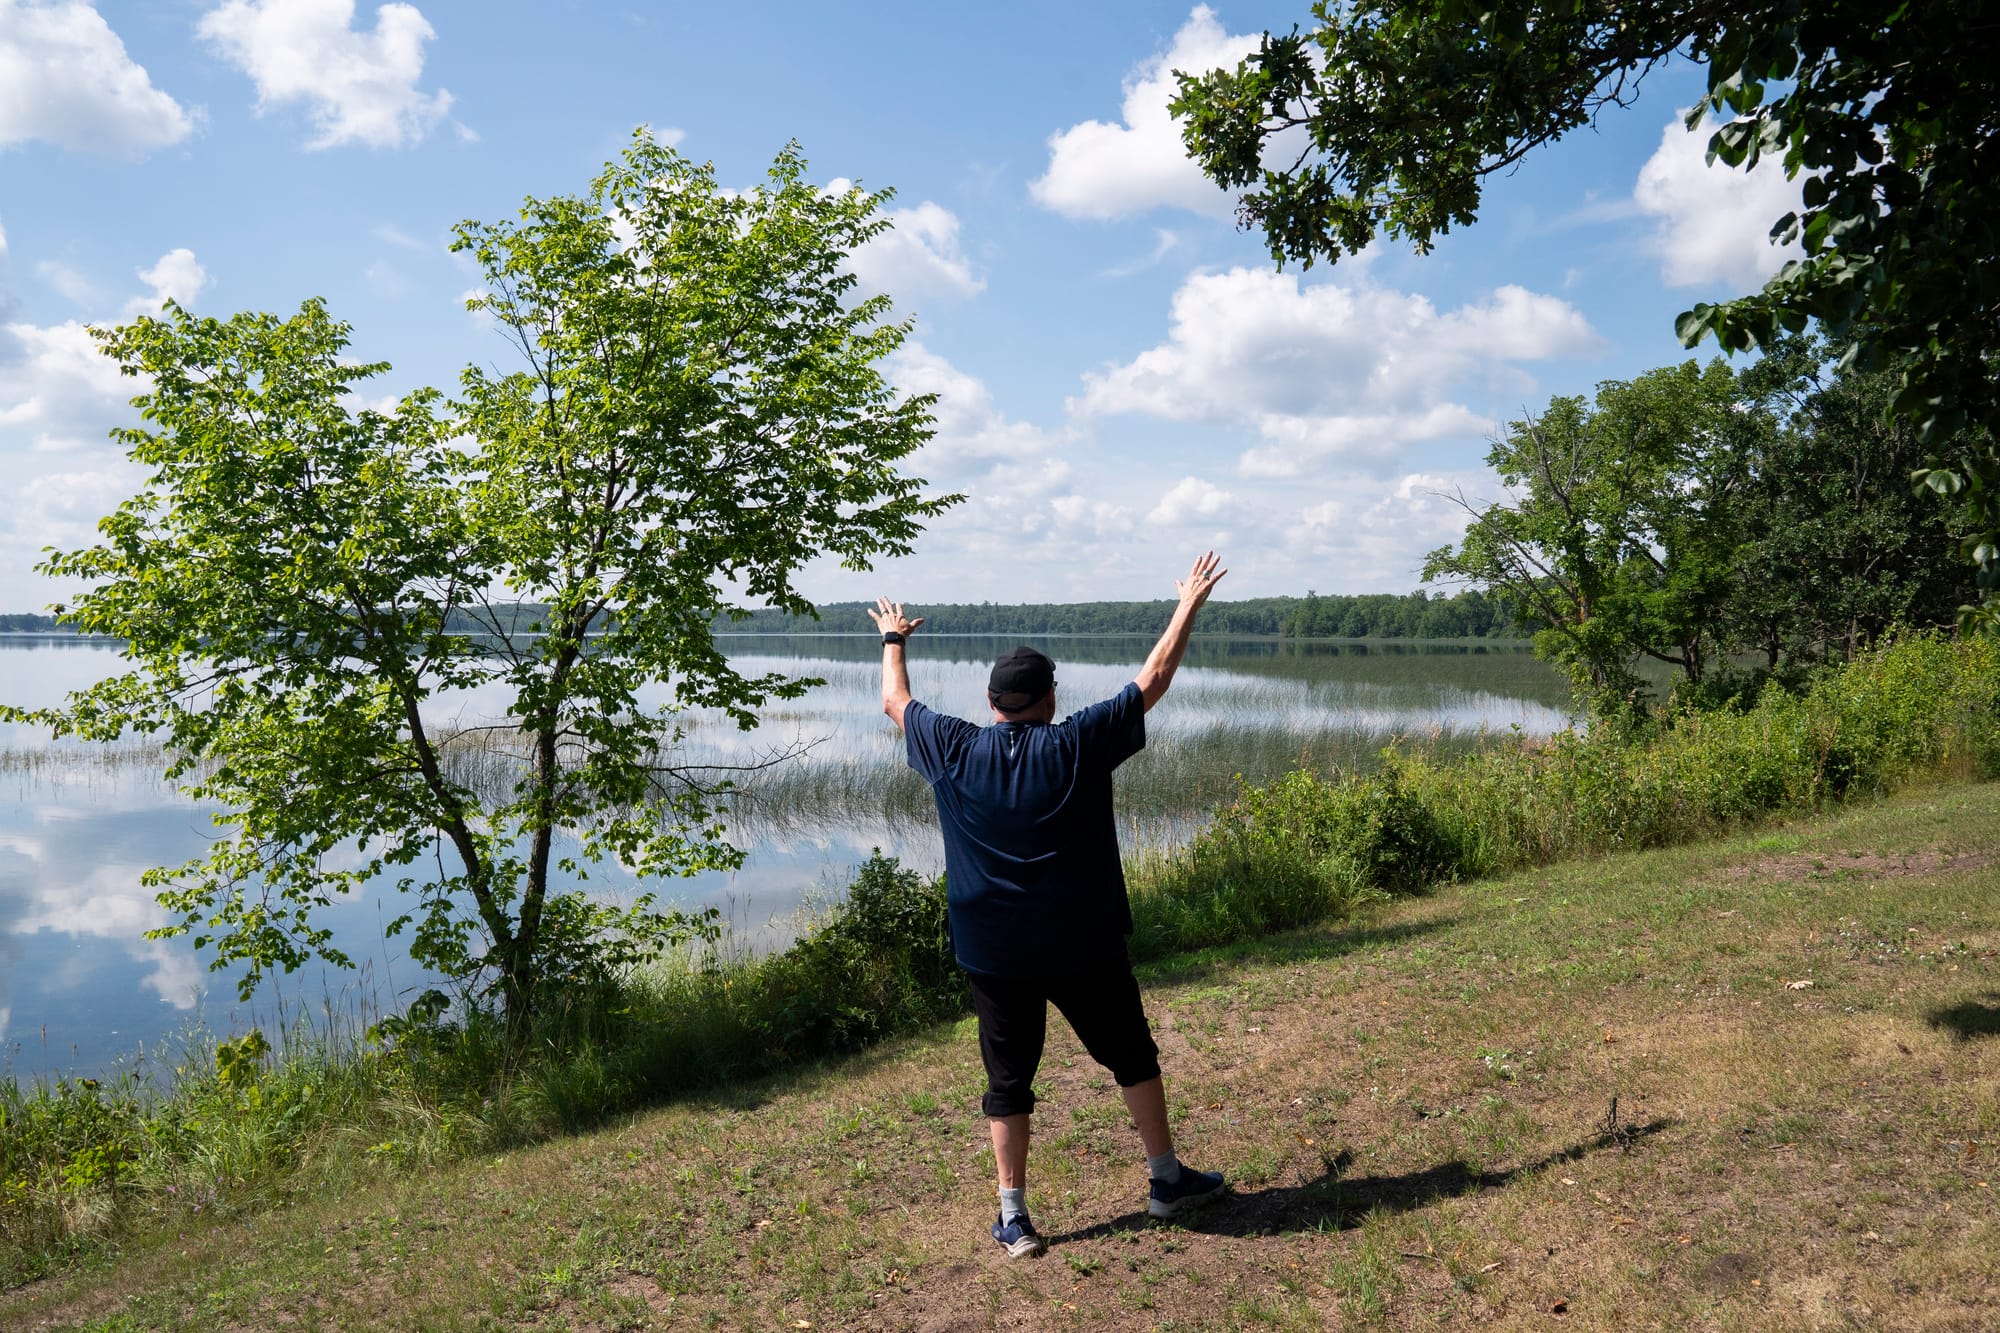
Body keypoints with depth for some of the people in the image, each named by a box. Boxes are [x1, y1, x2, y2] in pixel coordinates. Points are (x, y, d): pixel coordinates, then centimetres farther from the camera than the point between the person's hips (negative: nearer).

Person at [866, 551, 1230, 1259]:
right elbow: (1152, 680, -2)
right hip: (1083, 948, -1)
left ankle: (1013, 1217, 12)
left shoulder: (953, 751, -6)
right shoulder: (1078, 744, -11)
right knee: (1132, 1056, 17)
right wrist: (1189, 605, 10)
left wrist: (893, 639, 29)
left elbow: (894, 700, 12)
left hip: (993, 954, 1)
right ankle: (1167, 1179, 29)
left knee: (1009, 1080, 10)